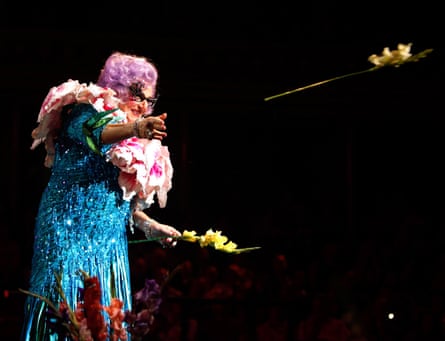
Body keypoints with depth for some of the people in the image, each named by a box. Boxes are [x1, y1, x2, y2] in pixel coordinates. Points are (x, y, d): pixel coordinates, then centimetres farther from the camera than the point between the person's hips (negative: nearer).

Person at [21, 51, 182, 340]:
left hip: (109, 240, 7)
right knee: (67, 304, -14)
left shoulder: (134, 145, 20)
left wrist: (150, 226, 12)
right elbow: (94, 132, -28)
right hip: (71, 230, -7)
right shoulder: (86, 112, -3)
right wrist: (135, 128, -47)